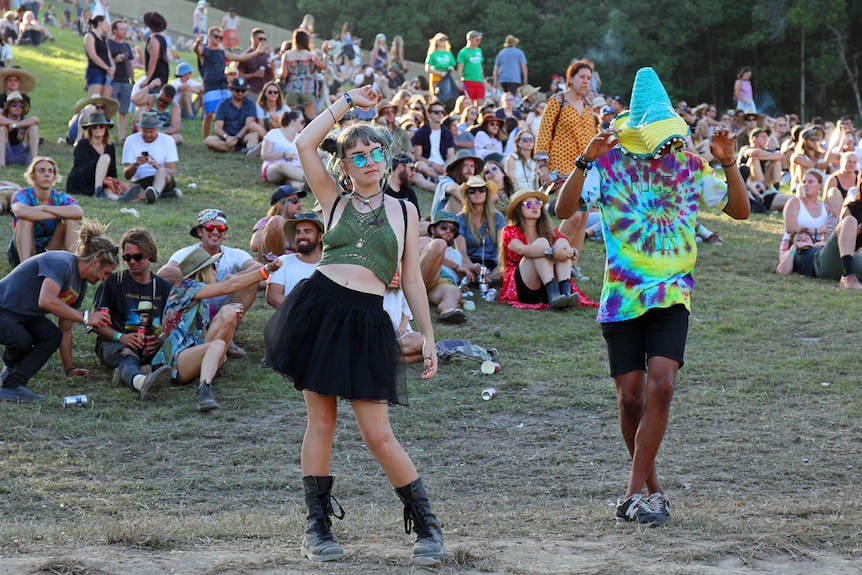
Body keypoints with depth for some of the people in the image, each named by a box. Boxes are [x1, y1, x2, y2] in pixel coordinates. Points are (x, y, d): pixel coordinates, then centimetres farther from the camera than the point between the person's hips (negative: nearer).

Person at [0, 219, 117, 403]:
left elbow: (65, 329, 12)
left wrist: (70, 369, 12)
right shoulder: (62, 264, -25)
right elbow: (46, 300, -41)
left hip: (25, 315, 9)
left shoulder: (80, 285, 6)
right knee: (21, 341, -33)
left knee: (52, 336, -17)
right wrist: (85, 317, -34)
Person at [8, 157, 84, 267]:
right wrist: (58, 215, -28)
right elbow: (21, 212, -40)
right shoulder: (23, 195, -13)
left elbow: (79, 212, -29)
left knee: (71, 219, -17)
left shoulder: (61, 198, -5)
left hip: (50, 250, 2)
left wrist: (44, 208, -27)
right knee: (25, 219, -29)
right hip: (23, 251, -2)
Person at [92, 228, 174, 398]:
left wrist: (161, 339, -7)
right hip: (113, 344, -4)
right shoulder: (114, 282, 6)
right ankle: (141, 381, -76)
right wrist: (120, 337, -15)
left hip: (151, 347, 4)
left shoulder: (163, 287, 16)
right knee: (126, 356, -40)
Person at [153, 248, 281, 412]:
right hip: (177, 360, -8)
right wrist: (265, 271, -8)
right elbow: (229, 287, -7)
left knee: (229, 311, -10)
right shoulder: (184, 287, 0)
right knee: (217, 345, -36)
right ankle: (204, 389, -57)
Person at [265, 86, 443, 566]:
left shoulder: (404, 211, 11)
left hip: (366, 320, -1)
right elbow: (305, 144, 1)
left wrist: (428, 338, 10)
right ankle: (318, 527, 13)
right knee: (321, 422, 4)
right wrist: (349, 101, 7)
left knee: (378, 434, -4)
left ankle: (427, 525, 7)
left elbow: (412, 280, 13)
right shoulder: (335, 202, 11)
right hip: (319, 307, 1)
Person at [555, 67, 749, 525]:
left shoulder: (689, 167, 5)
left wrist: (728, 164, -6)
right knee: (631, 399, 1)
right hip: (621, 296, -1)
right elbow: (564, 210, -10)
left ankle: (635, 493, -12)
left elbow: (740, 211, 9)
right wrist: (585, 161, -23)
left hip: (671, 296, 1)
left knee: (660, 387, -17)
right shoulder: (611, 164, -1)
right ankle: (652, 489, 19)